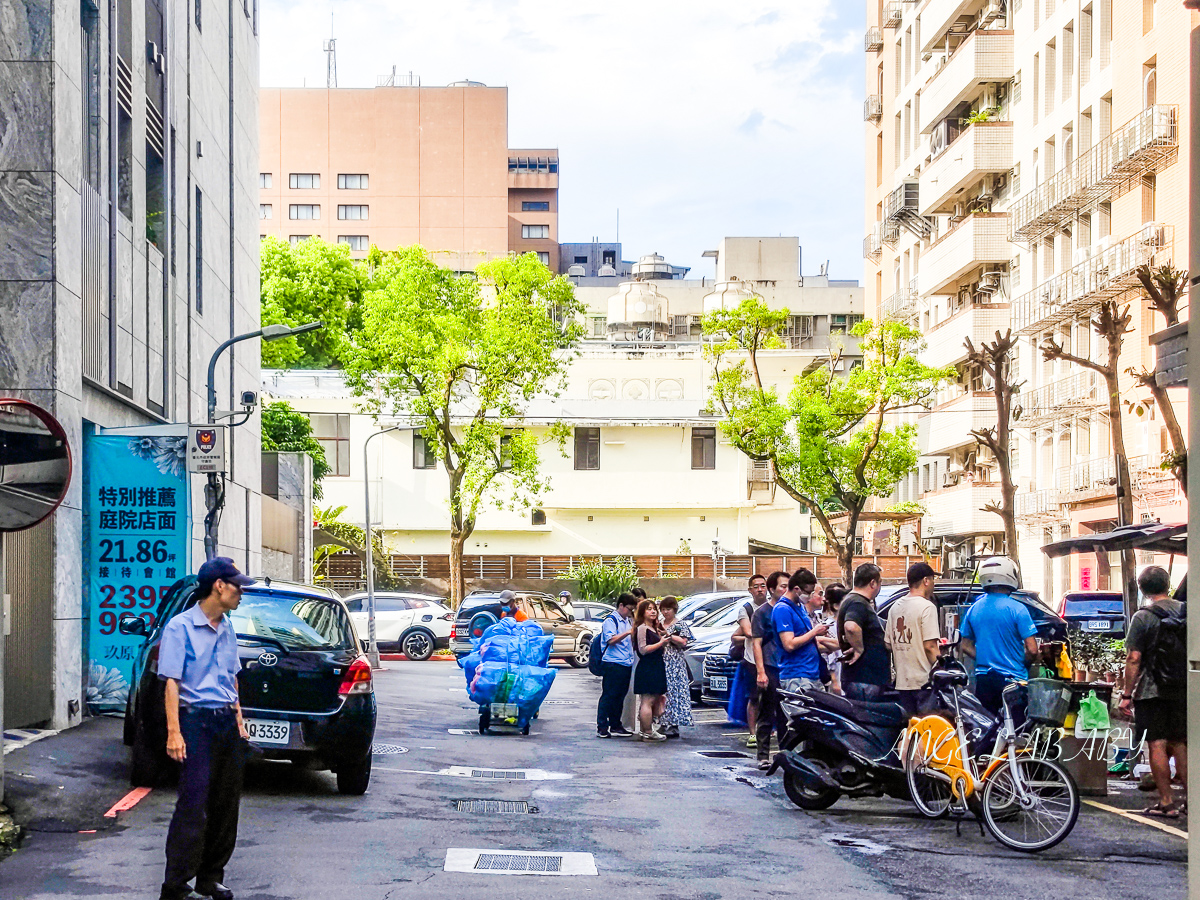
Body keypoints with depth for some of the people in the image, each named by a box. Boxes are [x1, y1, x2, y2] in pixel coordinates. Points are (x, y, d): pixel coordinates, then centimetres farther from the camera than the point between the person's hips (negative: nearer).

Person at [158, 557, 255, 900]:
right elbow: (171, 682, -12)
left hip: (227, 721, 7)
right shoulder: (180, 627, -8)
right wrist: (174, 732, -18)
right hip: (196, 720, -7)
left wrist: (238, 720, 17)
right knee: (194, 805, -11)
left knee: (226, 804, 9)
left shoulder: (227, 629, 14)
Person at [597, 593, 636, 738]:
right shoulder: (611, 621, -6)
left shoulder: (628, 621, 19)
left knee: (620, 696, 12)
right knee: (609, 696, -6)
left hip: (626, 665, 8)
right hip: (612, 664, -8)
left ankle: (615, 725, 19)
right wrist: (628, 632, -28)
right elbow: (611, 639, -21)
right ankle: (602, 728, -4)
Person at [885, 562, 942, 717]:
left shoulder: (895, 607, 12)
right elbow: (929, 646, -17)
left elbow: (888, 644, 15)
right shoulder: (927, 607, -11)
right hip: (924, 680, -7)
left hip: (902, 681, 7)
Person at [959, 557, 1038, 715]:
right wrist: (1022, 664, 6)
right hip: (1012, 678, -5)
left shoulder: (974, 608, 6)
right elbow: (1032, 650, -12)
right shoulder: (1017, 609, -10)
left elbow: (966, 647, 13)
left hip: (983, 678, 5)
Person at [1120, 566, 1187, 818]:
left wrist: (1127, 695, -7)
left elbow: (1134, 659, -12)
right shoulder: (1186, 612, 4)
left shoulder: (1143, 617, -10)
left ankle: (1166, 802, -1)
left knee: (1157, 746, -1)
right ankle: (1190, 798, 14)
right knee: (1179, 745, 15)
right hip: (1183, 691, 5)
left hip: (1152, 691, -5)